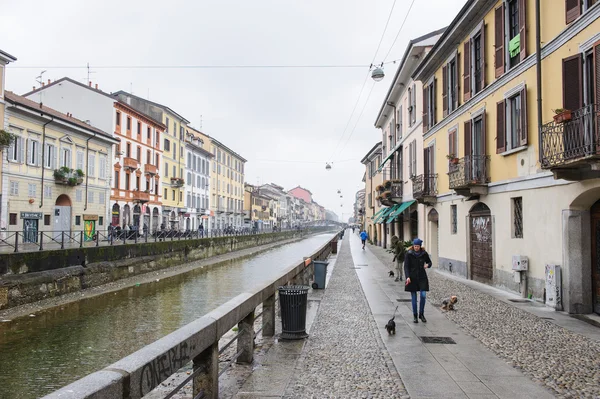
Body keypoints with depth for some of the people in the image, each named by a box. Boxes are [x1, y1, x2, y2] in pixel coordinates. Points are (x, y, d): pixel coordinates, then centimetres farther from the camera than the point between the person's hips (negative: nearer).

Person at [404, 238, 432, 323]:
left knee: (423, 295, -7)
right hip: (412, 278, -1)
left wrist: (427, 265, -9)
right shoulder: (409, 254, -6)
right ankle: (415, 316, 13)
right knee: (414, 298, 2)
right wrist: (407, 277, -20)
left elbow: (429, 262, 15)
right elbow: (406, 266, -8)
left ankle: (421, 314, 12)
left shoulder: (424, 253, -1)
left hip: (422, 277, 1)